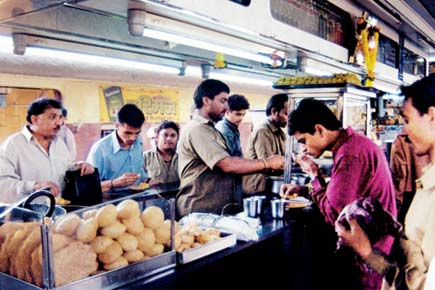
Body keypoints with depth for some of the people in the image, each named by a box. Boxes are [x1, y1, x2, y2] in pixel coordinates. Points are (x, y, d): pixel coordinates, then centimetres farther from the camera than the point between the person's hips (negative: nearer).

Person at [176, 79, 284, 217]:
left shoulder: (210, 129, 17)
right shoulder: (196, 129, -16)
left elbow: (226, 166, 13)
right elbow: (228, 165, -25)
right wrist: (267, 163, -14)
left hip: (215, 210, 9)